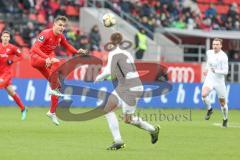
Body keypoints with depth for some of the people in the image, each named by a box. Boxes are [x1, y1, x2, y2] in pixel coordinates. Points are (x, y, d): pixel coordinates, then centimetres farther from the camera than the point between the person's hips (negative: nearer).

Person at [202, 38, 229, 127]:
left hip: (219, 81, -3)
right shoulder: (209, 52, 1)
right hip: (209, 79, 3)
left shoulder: (223, 57, -16)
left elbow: (225, 71, -20)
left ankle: (225, 119, 34)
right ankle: (209, 109, 2)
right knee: (204, 94, -26)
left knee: (223, 103, 7)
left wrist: (216, 71, -34)